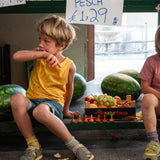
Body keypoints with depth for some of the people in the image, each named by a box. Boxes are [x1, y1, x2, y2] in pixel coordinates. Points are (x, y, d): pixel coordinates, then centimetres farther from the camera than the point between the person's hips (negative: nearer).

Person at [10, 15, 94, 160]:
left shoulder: (69, 65, -2)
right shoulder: (38, 56, 2)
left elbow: (69, 88, 12)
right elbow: (16, 56, -16)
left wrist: (65, 110, 23)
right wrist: (43, 54, -24)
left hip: (53, 103, -3)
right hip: (32, 101, 3)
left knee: (40, 111, -40)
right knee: (17, 99, -32)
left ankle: (74, 145, -23)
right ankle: (33, 147, -20)